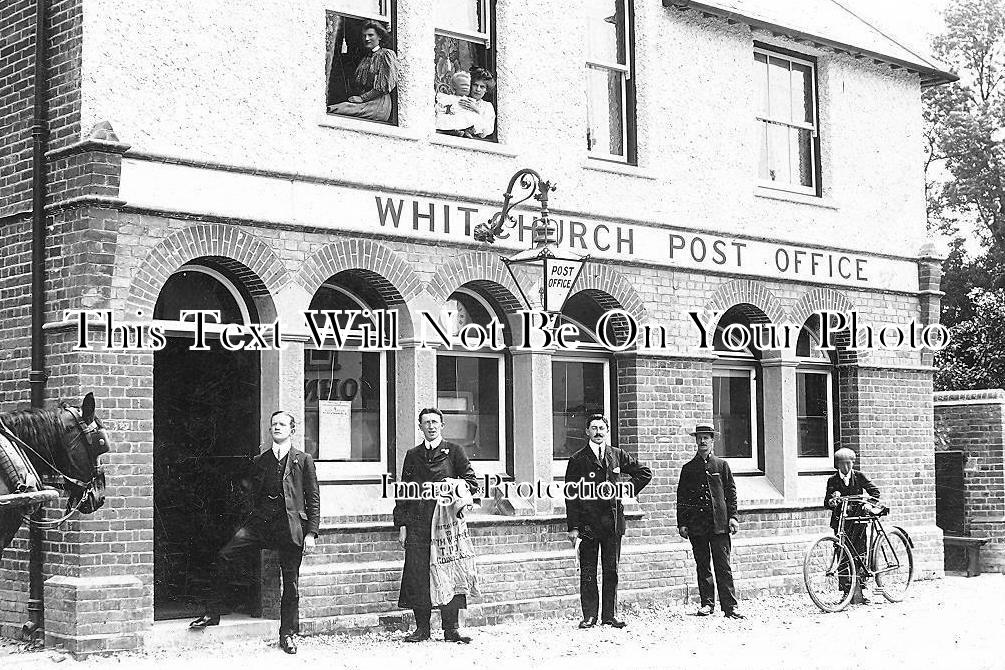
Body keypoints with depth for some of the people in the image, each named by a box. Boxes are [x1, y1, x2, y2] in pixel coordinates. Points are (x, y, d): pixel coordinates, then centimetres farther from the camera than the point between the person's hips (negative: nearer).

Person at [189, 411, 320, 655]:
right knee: (224, 557, -12)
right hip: (260, 522, 3)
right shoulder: (260, 460, 13)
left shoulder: (303, 460, 3)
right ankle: (212, 614, -1)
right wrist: (257, 518, 11)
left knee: (290, 582, 2)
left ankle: (287, 634, 17)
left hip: (290, 525, -3)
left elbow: (313, 499, 1)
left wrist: (311, 533, -5)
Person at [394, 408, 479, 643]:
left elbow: (472, 482, 6)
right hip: (417, 524, 2)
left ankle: (450, 628, 3)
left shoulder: (454, 451, 9)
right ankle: (422, 627, 7)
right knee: (417, 575, -2)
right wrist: (402, 524, 6)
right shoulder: (412, 455, 16)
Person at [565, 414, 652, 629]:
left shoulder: (618, 455, 8)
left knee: (612, 571, 6)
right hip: (587, 523, -3)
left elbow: (645, 473, 17)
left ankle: (610, 615, 13)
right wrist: (573, 527, -9)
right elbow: (571, 496, -3)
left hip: (613, 520, 3)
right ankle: (589, 616, 5)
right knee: (587, 572, 0)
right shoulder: (578, 460, 0)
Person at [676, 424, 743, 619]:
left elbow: (731, 493, 8)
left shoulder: (721, 465, 9)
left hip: (719, 523, -1)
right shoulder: (688, 468, 10)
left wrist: (733, 517, -1)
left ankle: (730, 606, -4)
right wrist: (681, 524, 3)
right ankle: (707, 603, 13)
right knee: (702, 566, 5)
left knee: (723, 566, -4)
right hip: (696, 525, 2)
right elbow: (681, 498, 10)